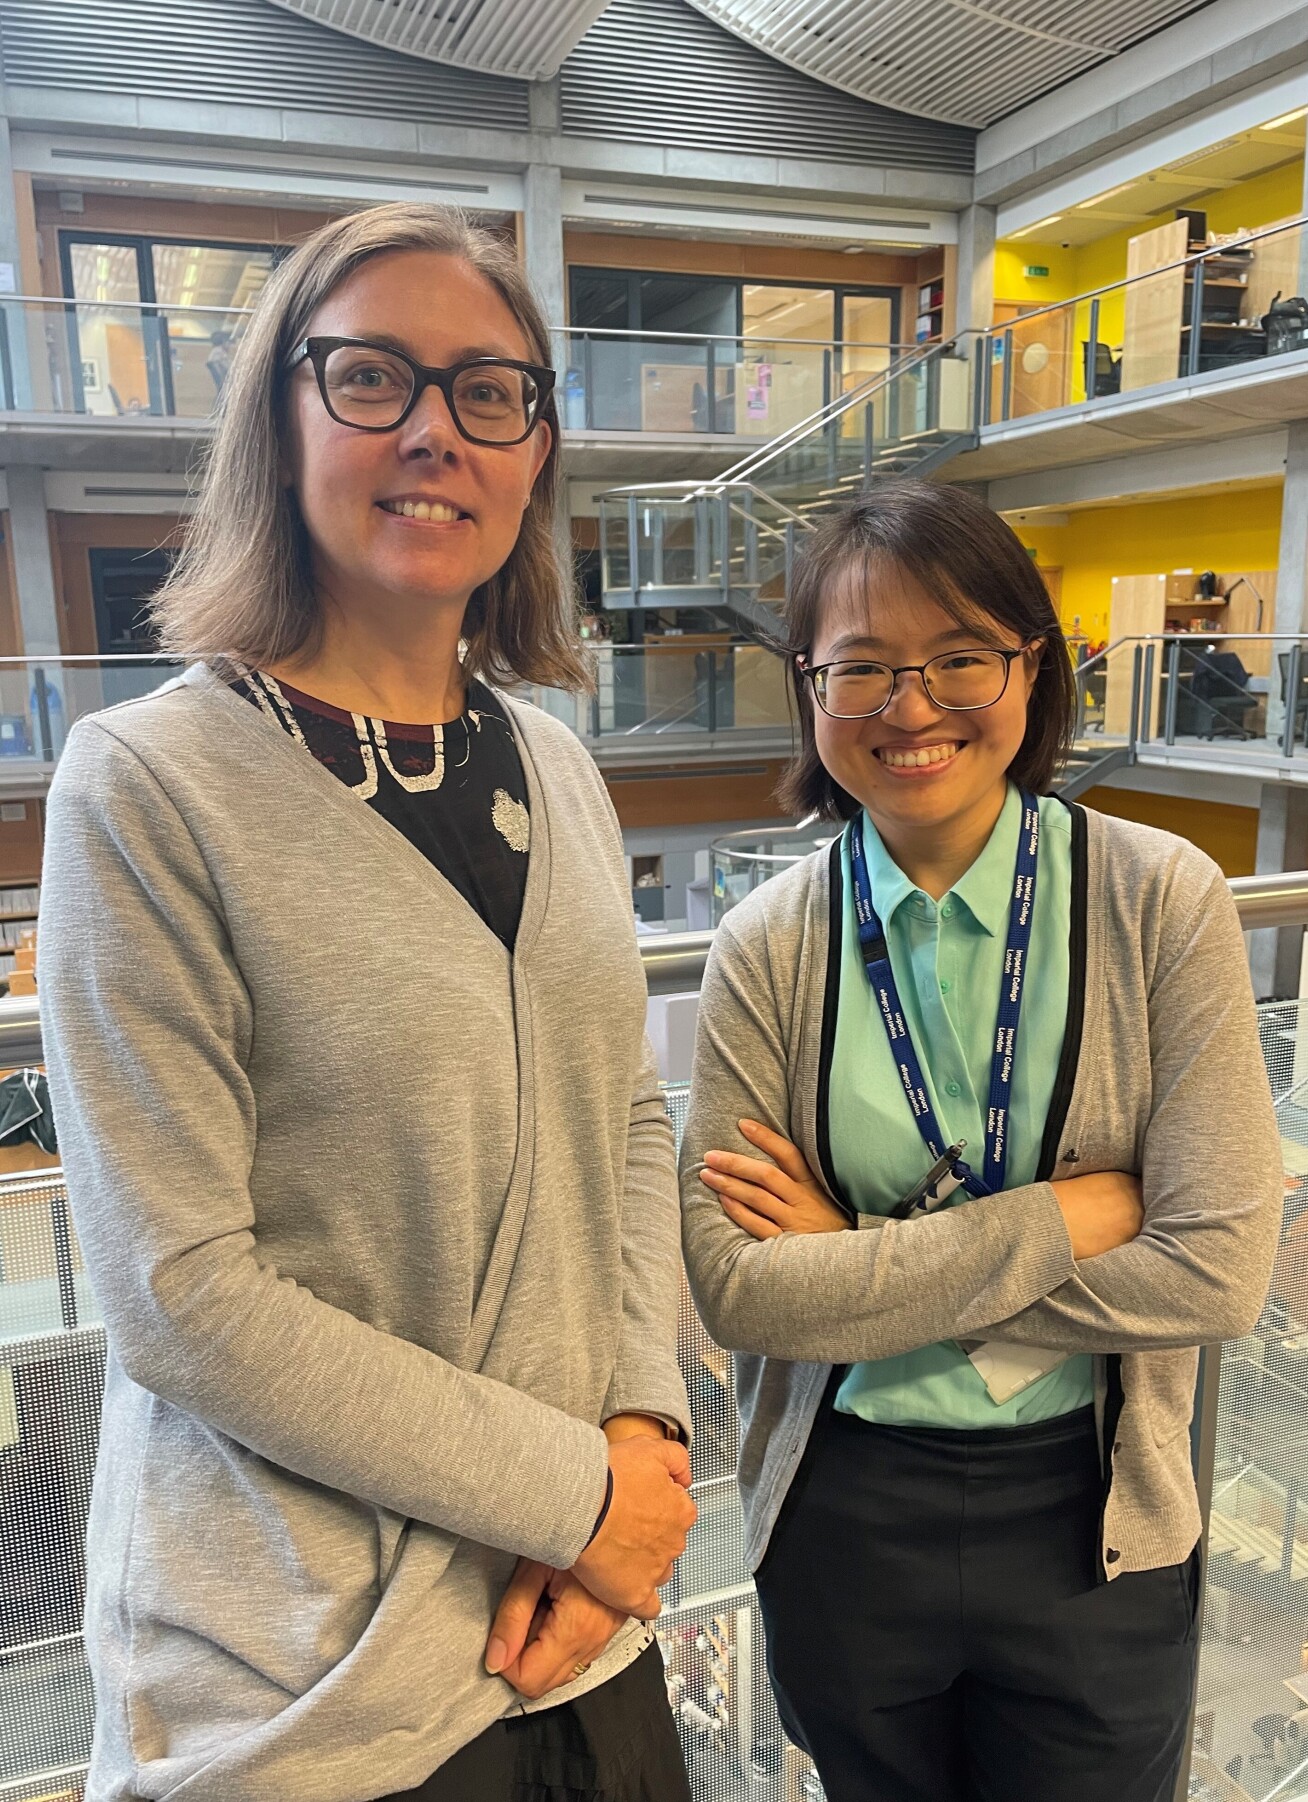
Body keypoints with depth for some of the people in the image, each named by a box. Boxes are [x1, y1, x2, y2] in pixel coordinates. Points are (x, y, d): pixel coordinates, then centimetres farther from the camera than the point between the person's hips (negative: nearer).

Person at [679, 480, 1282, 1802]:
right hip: (841, 1515, 1)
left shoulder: (1161, 901, -13)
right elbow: (735, 1288, -15)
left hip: (1092, 1519, 0)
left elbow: (1219, 1269, -16)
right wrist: (1061, 1216, -19)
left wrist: (859, 1257, -17)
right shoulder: (768, 947, -11)